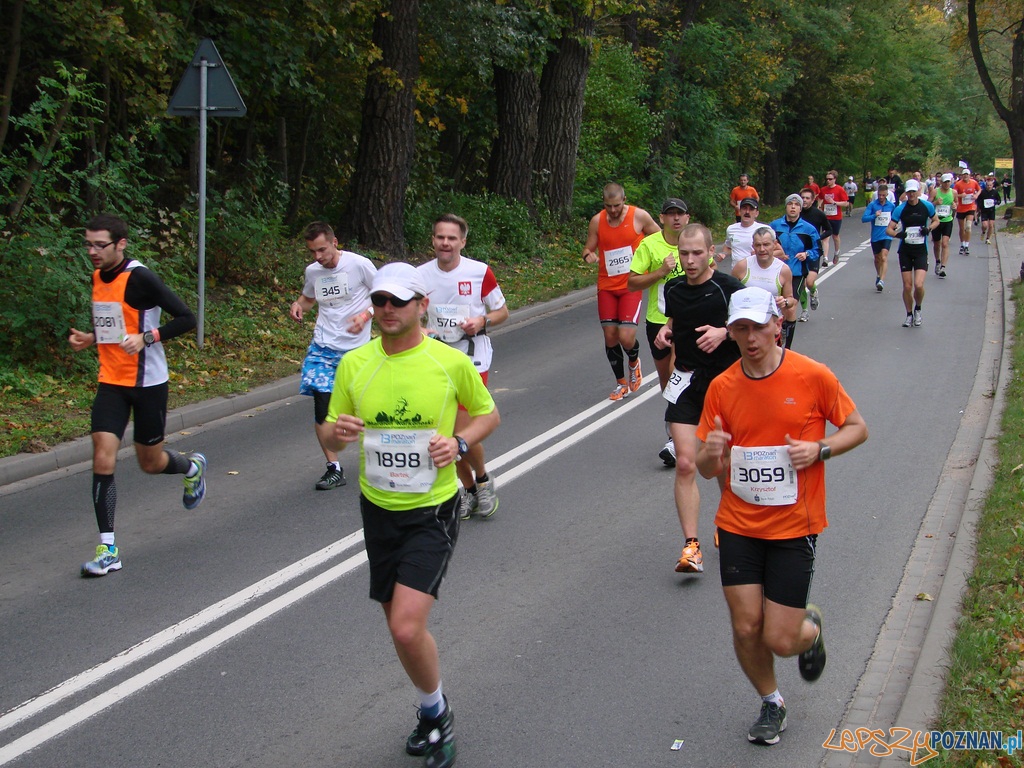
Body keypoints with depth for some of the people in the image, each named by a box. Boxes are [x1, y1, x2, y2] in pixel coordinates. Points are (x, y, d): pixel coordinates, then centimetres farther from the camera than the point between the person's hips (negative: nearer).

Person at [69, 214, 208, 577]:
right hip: (111, 382, 5)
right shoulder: (97, 277, 6)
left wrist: (146, 338, -28)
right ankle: (108, 549, -4)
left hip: (148, 383, -5)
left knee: (150, 462, 8)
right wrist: (89, 338, 4)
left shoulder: (140, 278, -17)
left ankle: (192, 467, 45)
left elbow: (186, 318, -17)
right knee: (103, 459, -8)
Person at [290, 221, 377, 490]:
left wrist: (366, 315, -19)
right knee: (322, 405, -8)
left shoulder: (359, 264, -9)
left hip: (356, 348, -3)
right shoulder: (312, 271, 5)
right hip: (324, 346, 3)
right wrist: (298, 305, 0)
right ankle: (334, 469, 1)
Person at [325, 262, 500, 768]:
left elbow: (488, 414, 7)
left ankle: (436, 711, 10)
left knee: (406, 627, -17)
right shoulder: (354, 364, -1)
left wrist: (459, 442, -13)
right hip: (377, 510, 4)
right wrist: (338, 435, -17)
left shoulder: (452, 362, -9)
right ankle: (433, 712, 39)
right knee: (402, 626, 14)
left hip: (432, 512, -4)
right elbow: (332, 436, 7)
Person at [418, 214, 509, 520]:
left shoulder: (480, 272, -8)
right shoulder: (421, 275, 0)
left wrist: (482, 321, -17)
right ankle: (469, 490, 27)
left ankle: (482, 479, 16)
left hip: (473, 359, -4)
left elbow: (502, 312, 3)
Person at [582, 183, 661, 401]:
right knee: (610, 336, 4)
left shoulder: (640, 216, -7)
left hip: (631, 285, -3)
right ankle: (621, 383, 23)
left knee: (626, 338, -13)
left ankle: (634, 362, 23)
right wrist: (588, 256, -19)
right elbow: (588, 248, 6)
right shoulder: (597, 221, -1)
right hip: (606, 286, 3)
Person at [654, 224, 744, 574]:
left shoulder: (728, 287, -11)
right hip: (687, 383, 3)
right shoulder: (673, 289, 4)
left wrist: (724, 332, -22)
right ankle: (691, 546, -10)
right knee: (685, 464, -10)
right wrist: (665, 331, 2)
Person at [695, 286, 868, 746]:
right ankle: (771, 704, 29)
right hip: (738, 525, 3)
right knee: (746, 629, 0)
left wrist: (820, 450, -15)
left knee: (780, 639, -4)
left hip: (794, 527, -2)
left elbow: (857, 428, 4)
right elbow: (706, 468, 6)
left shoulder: (813, 376, -8)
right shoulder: (722, 388, 0)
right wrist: (712, 453, -18)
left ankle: (812, 629, 34)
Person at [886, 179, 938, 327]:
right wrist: (898, 234, -28)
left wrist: (928, 228, -8)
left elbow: (936, 221, 14)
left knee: (918, 285, -15)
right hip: (905, 250, 1)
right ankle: (909, 315, 22)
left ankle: (917, 310, 14)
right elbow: (889, 229, -6)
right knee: (907, 286, 2)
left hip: (921, 250, -1)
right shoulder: (900, 209, -5)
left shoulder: (927, 206, -2)